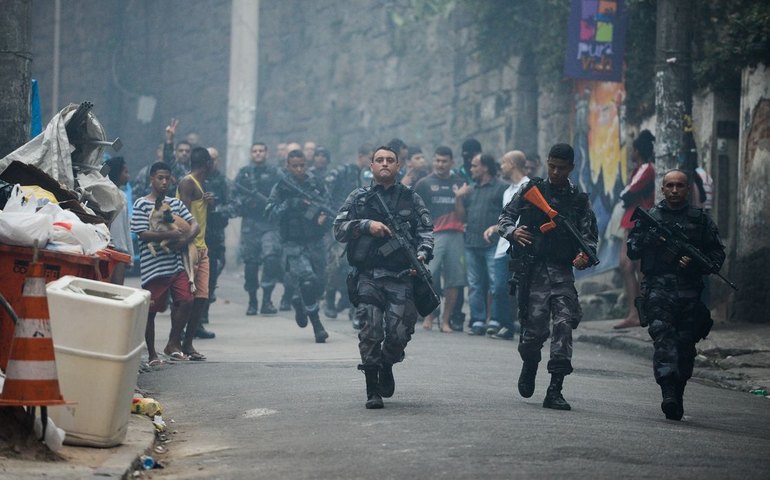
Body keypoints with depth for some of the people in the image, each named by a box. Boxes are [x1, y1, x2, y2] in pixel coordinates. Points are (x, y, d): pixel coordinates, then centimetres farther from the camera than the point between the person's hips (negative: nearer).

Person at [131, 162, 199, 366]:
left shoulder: (176, 203, 14)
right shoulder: (141, 205, -3)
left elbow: (194, 225, 10)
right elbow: (143, 234, -13)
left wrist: (186, 238, -12)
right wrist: (171, 234, -19)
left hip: (175, 264, 5)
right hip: (153, 266, -5)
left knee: (186, 301, -6)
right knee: (151, 310, 2)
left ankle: (173, 344, 10)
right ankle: (152, 354, 13)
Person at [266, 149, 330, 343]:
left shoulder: (316, 185, 8)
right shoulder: (282, 187, 0)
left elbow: (328, 206, 10)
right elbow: (271, 211, -8)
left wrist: (324, 217, -12)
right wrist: (293, 204, -20)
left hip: (315, 242, 3)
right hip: (293, 243, -3)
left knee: (318, 285, 7)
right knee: (307, 279, -20)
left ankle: (298, 301, 41)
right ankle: (317, 325, -8)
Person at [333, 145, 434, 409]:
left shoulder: (411, 199, 15)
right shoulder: (359, 197, 13)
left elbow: (426, 230, 6)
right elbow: (339, 229, 6)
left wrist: (423, 253, -13)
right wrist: (367, 225, -10)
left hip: (402, 278, 1)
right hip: (369, 276, 0)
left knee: (399, 333, -9)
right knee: (370, 332, -11)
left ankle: (387, 366, 24)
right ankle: (372, 391, -4)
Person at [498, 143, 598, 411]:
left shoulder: (579, 201, 13)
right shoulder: (531, 191, 10)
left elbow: (589, 235, 6)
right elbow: (505, 217, 10)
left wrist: (586, 254, -17)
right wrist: (513, 231, -13)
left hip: (562, 271, 1)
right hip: (533, 269, -1)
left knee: (564, 325, -11)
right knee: (535, 327, -6)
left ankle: (554, 391, -9)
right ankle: (529, 364, 27)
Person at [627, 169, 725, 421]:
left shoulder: (701, 220, 13)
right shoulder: (649, 217, 13)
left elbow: (718, 254, 12)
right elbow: (632, 251, 10)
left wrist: (696, 262, -6)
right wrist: (649, 237, -8)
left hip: (690, 293, 2)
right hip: (658, 289, -2)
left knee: (685, 345, 1)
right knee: (663, 336, -20)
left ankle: (677, 397, 13)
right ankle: (669, 393, -31)